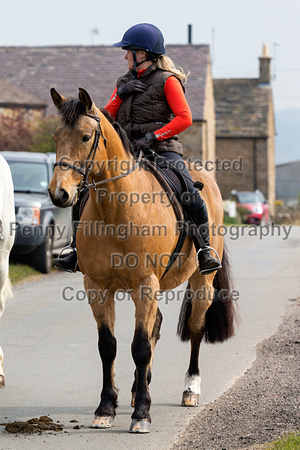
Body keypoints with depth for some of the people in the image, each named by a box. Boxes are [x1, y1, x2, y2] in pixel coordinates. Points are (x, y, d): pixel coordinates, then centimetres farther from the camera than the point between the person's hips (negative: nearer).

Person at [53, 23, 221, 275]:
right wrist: (120, 95, -3)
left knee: (190, 197, -26)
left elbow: (184, 118, -11)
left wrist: (153, 136, -19)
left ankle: (205, 251, -10)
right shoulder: (125, 82, 18)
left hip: (162, 152, -6)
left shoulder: (167, 81, -1)